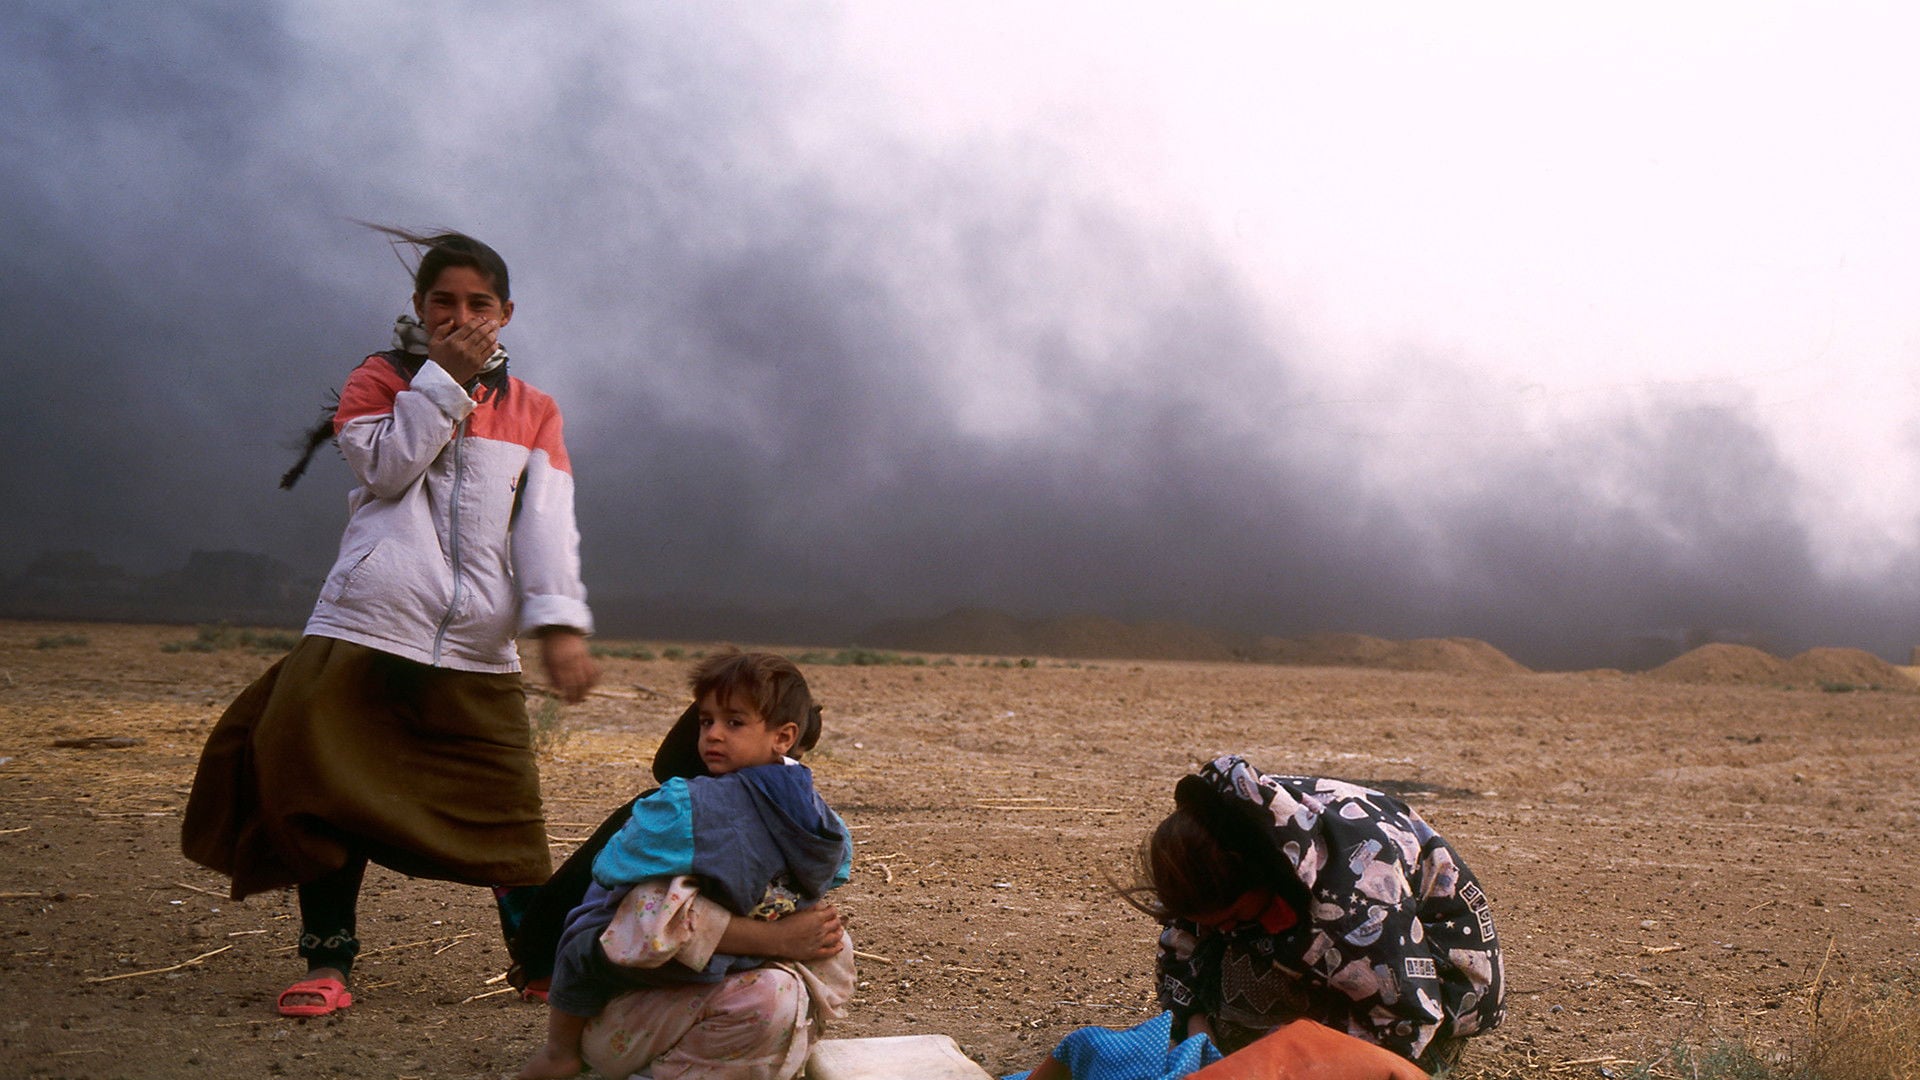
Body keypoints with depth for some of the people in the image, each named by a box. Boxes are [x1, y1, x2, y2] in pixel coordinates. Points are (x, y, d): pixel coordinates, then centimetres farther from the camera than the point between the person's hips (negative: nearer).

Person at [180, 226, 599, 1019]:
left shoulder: (533, 413, 11)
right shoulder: (380, 379, 9)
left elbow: (548, 523, -3)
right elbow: (385, 466, -9)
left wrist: (559, 623, -16)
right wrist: (445, 377, -9)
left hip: (478, 656, 1)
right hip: (362, 633, 0)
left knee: (506, 810, 0)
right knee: (327, 793, -2)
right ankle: (328, 963, 13)